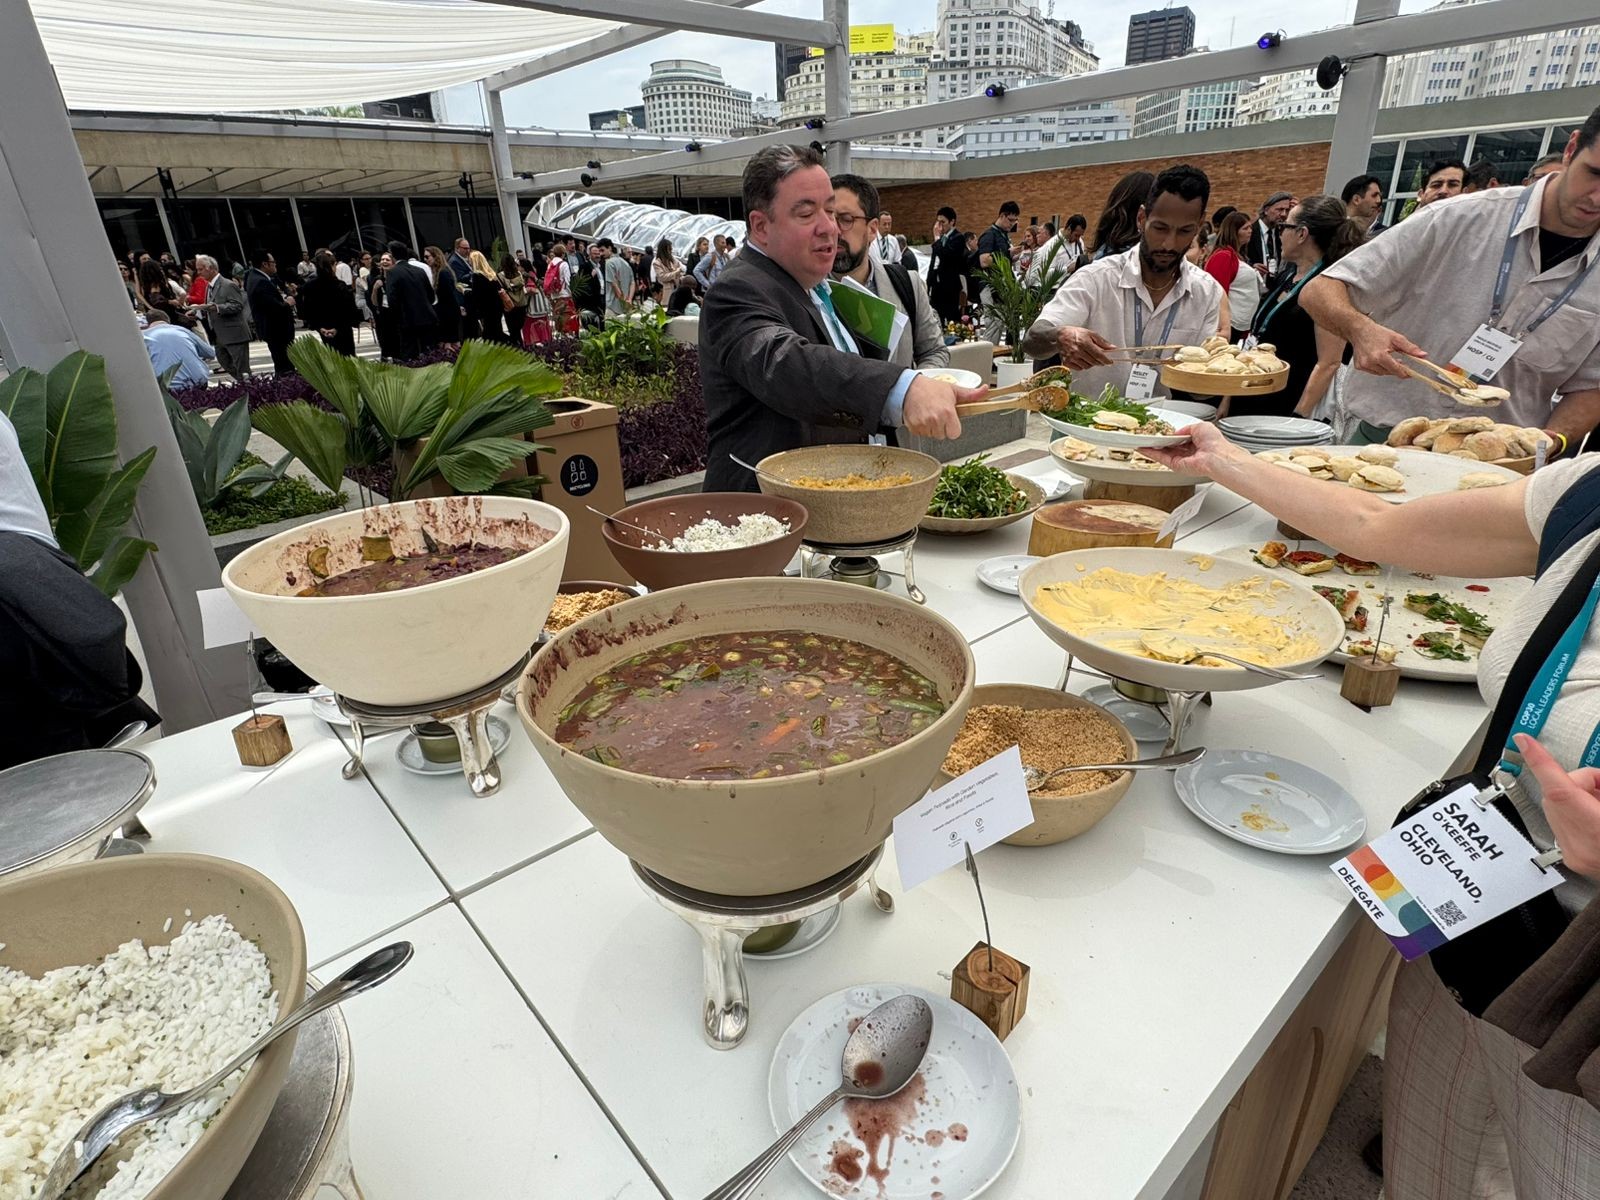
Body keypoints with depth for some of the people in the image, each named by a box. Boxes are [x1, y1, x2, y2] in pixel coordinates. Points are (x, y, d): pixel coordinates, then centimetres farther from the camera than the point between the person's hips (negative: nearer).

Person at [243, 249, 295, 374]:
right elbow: (276, 308, -26)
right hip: (277, 331, -11)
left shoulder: (253, 276, 11)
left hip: (273, 329, 11)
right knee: (286, 367, -10)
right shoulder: (262, 282, -22)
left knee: (281, 364, 17)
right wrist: (288, 304, -9)